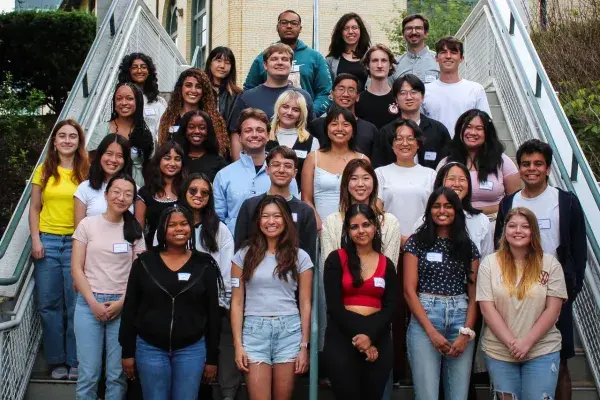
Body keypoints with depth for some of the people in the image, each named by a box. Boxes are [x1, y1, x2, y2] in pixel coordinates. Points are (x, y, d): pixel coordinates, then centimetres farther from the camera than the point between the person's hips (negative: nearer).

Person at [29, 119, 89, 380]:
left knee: (75, 305, -1)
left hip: (76, 243, -2)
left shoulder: (86, 172, 3)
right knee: (49, 304, 5)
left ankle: (75, 361, 11)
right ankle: (57, 361, 16)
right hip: (47, 241, 2)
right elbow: (34, 208, 9)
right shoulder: (44, 171, 8)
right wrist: (35, 240, -2)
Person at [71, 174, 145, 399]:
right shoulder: (88, 224, 3)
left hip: (122, 305, 1)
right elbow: (76, 269, 0)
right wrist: (93, 303, -8)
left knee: (117, 374, 2)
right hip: (89, 303, -1)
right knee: (89, 373, -2)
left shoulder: (135, 230, 8)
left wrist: (122, 302, -8)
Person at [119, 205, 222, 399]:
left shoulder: (204, 265, 0)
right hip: (150, 348, 0)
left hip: (192, 349, 0)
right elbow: (129, 309, 3)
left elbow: (213, 313, 2)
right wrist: (127, 352, 1)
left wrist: (212, 357, 1)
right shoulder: (144, 262, -1)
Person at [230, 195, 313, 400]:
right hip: (254, 330, 0)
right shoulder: (244, 255, 5)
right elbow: (237, 303, 4)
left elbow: (305, 304, 6)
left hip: (289, 331, 1)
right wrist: (238, 345, -3)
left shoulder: (300, 257, 6)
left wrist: (304, 346, 1)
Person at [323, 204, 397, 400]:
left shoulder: (387, 264, 11)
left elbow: (390, 308, 2)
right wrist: (357, 337, -11)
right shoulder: (336, 259, 1)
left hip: (378, 340, 3)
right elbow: (334, 306, -5)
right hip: (341, 338, -3)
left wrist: (370, 336, -13)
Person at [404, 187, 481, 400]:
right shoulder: (416, 242, 3)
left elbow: (473, 294, 7)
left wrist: (467, 333, -6)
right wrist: (432, 332, -11)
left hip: (460, 318, 3)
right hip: (424, 318, -2)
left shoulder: (469, 247, 11)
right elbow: (409, 290, -3)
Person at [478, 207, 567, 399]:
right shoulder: (490, 263, 0)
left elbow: (553, 309, -4)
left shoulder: (550, 263, 0)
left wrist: (527, 342, -13)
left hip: (542, 351, -1)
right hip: (499, 352, 1)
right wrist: (512, 343, -14)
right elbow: (487, 308, -6)